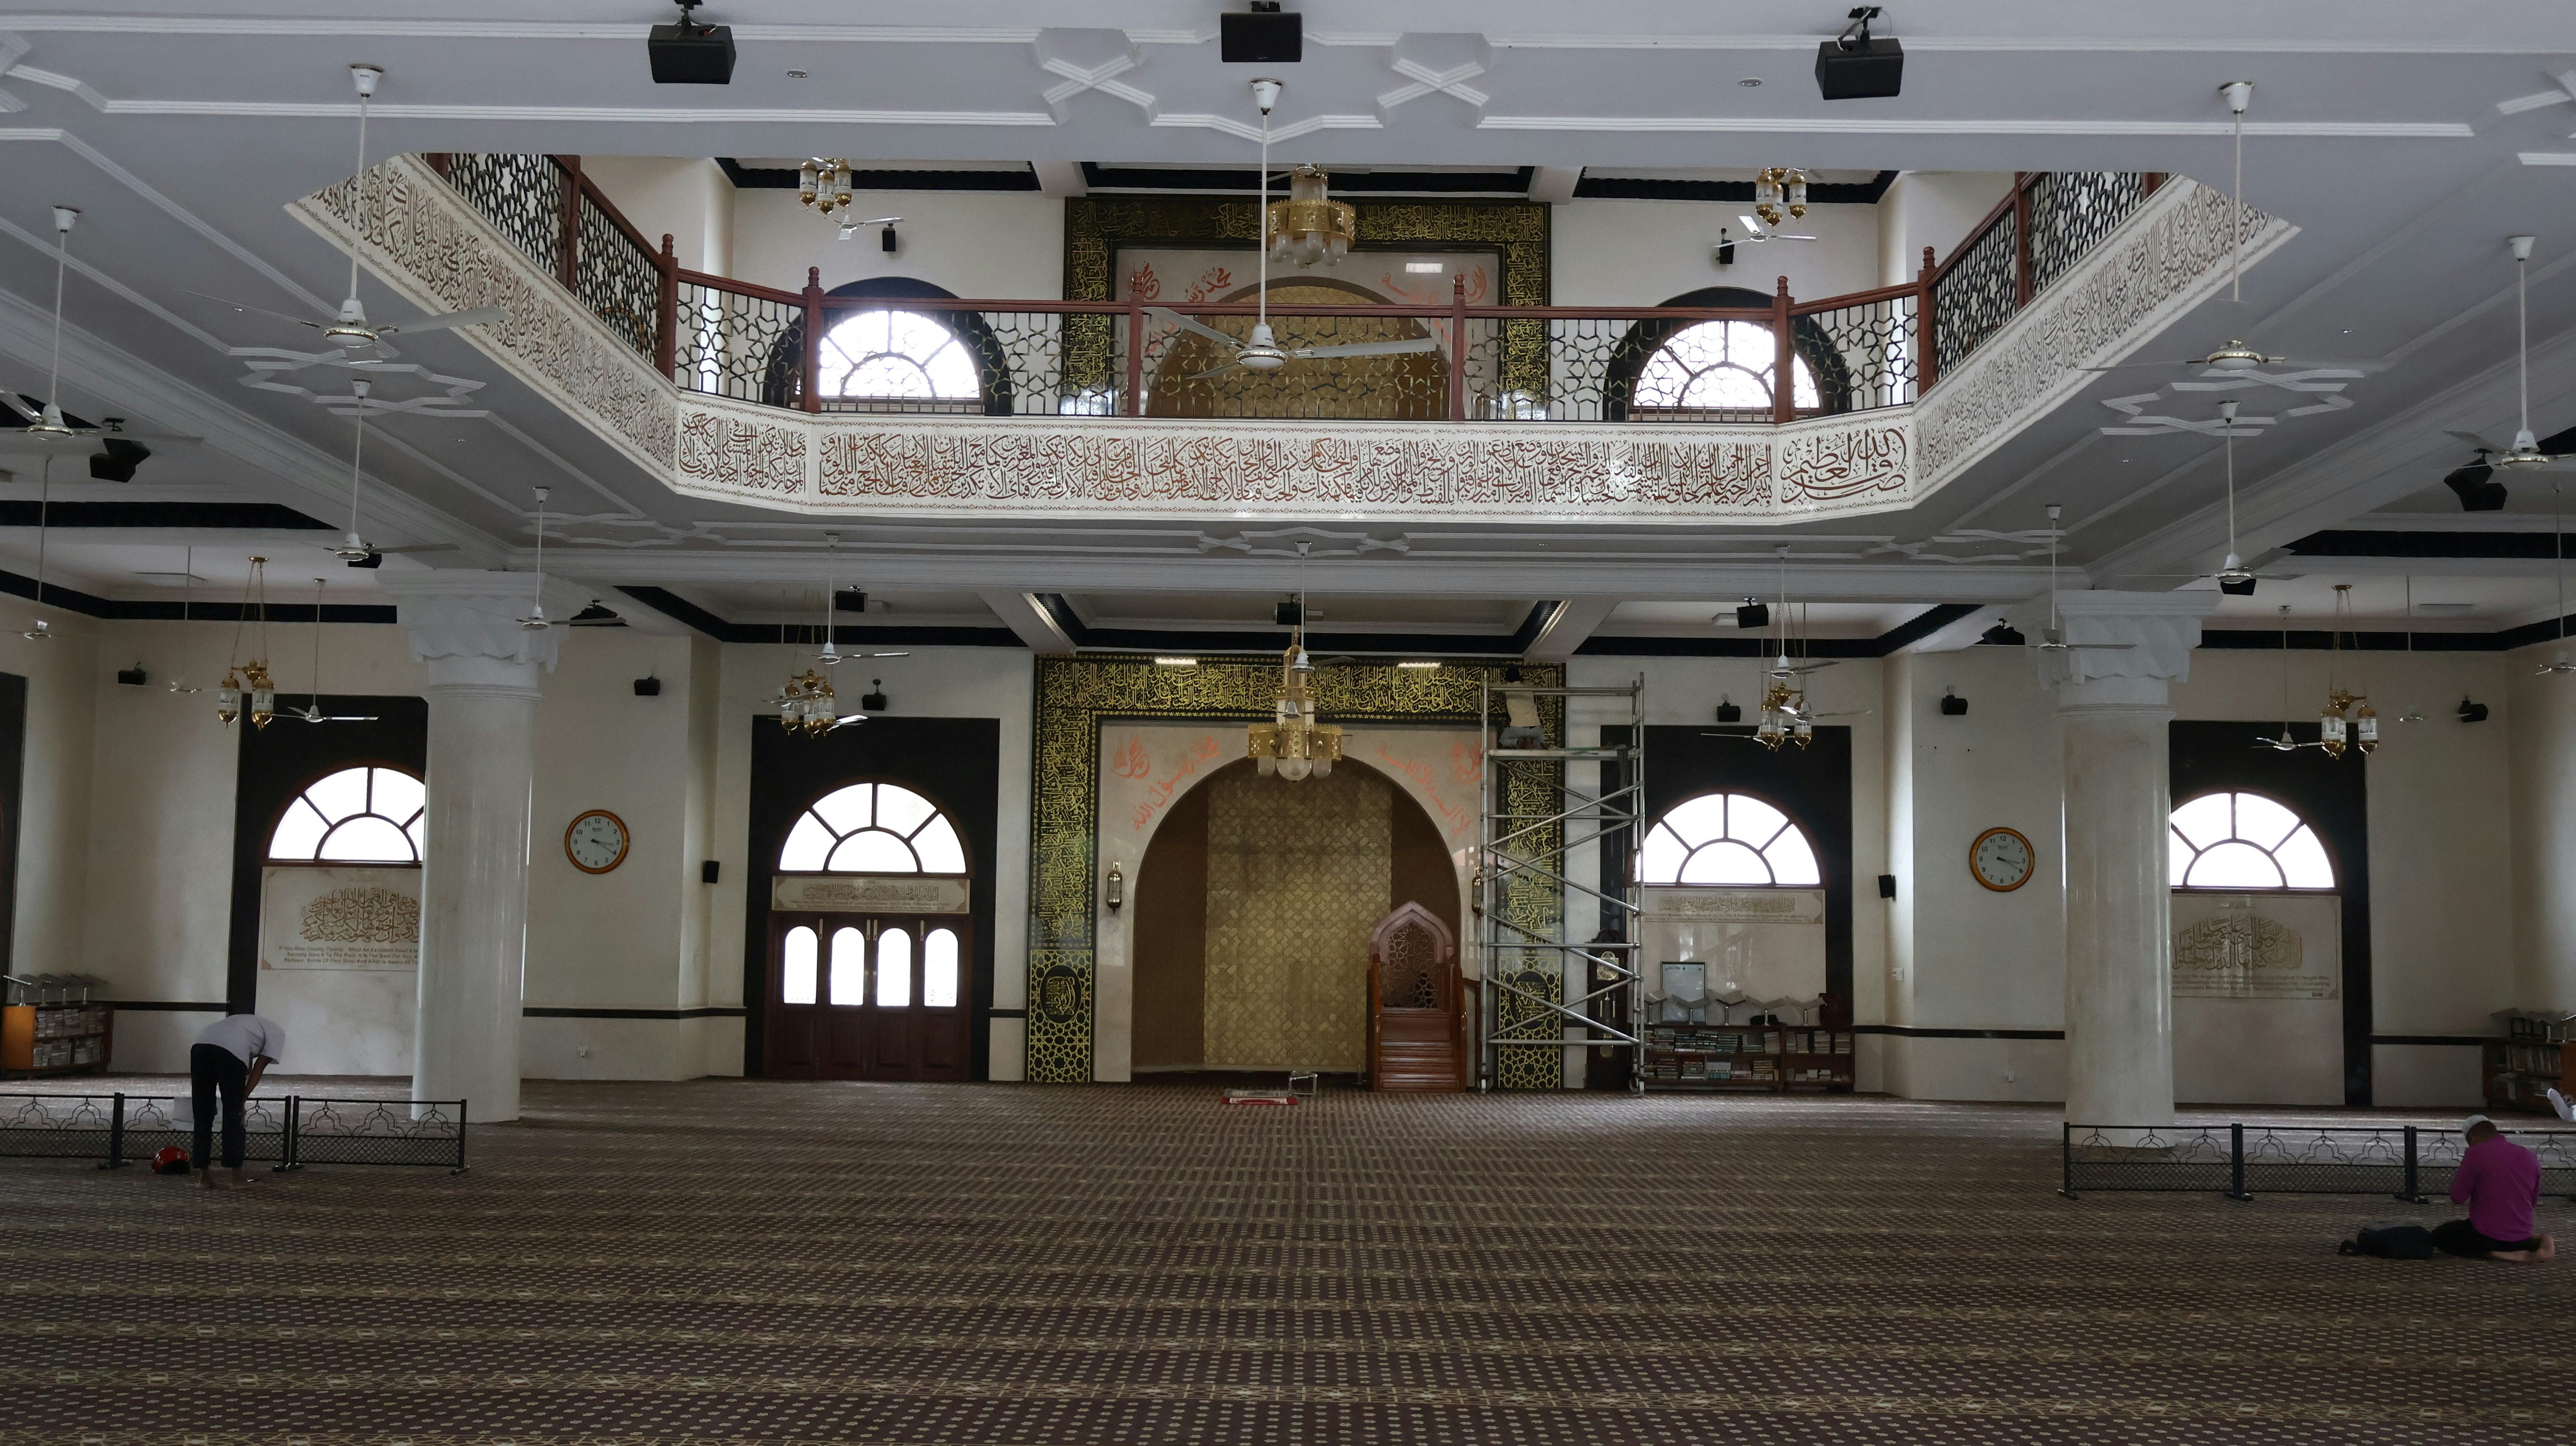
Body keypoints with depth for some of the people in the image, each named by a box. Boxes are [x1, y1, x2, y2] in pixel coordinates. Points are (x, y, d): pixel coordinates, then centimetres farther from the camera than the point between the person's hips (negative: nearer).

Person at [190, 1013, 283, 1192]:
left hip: (201, 1046, 6)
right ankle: (238, 1176, 13)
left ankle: (204, 1175, 18)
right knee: (233, 1117, 7)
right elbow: (259, 1069, 15)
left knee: (202, 1116, 13)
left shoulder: (248, 1023, 42)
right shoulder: (277, 1033, 25)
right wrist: (243, 1100, 15)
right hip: (231, 1052, -6)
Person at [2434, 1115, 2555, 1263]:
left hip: (2485, 1236, -5)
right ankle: (2539, 1243, 4)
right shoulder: (2530, 1157, 3)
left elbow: (2457, 1198, -10)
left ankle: (2489, 1255, -7)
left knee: (2439, 1235, 17)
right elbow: (2534, 1201, 15)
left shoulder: (2475, 1154, -14)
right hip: (2520, 1238, 6)